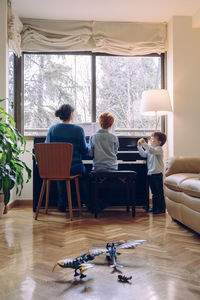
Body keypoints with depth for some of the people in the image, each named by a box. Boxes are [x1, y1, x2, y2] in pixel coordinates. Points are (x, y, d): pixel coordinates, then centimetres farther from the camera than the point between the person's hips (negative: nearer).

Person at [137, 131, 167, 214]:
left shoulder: (159, 149, -11)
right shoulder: (149, 148, 15)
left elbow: (152, 151, -31)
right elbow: (144, 154, 4)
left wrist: (144, 143, -33)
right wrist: (140, 146, -6)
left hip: (157, 173, -8)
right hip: (150, 173, 8)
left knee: (159, 192, -1)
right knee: (154, 192, 16)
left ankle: (162, 209, 6)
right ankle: (155, 207, 24)